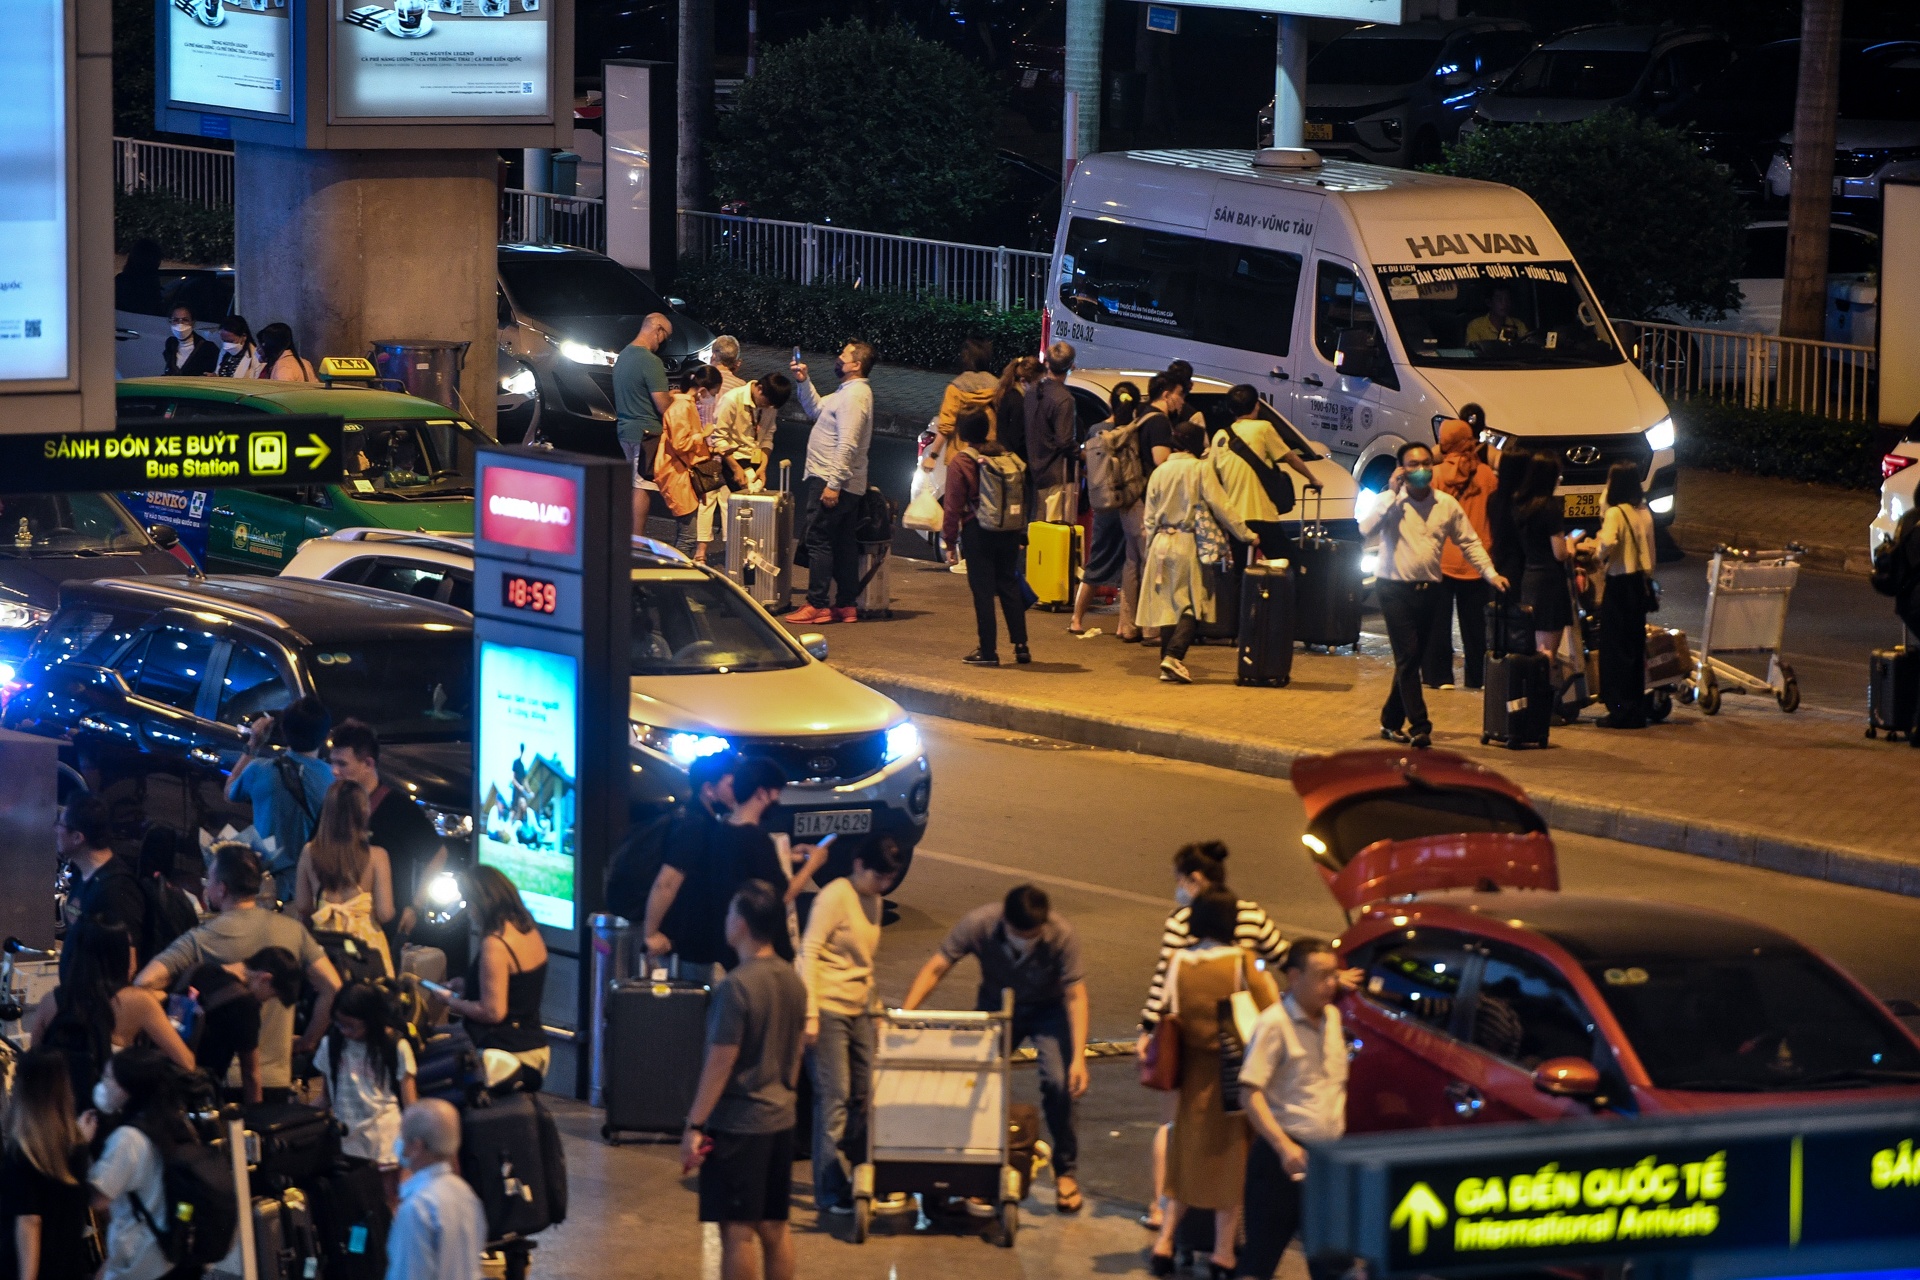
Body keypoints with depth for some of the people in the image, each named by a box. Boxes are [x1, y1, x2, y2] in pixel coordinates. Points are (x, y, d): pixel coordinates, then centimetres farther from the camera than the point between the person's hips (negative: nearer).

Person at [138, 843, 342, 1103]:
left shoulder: (199, 940, -6)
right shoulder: (293, 931, 2)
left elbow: (144, 983, -15)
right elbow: (332, 987, -3)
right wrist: (309, 1042, 8)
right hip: (276, 1081, 2)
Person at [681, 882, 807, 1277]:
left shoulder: (736, 987, -18)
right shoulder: (793, 982, 5)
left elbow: (720, 1063, -18)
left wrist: (694, 1125, -13)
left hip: (737, 1125, -8)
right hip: (780, 1119, 8)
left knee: (738, 1230, -3)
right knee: (775, 1227, 12)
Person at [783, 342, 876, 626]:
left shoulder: (854, 396, -17)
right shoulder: (849, 392, 16)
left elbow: (847, 444, -24)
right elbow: (816, 409, 30)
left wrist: (833, 484, -27)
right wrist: (803, 382, 17)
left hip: (829, 482, -11)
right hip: (843, 484, 11)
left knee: (819, 542, -8)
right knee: (843, 544, 11)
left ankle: (816, 605, -9)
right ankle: (847, 604, 14)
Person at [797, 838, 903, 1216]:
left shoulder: (873, 901, 14)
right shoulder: (835, 897, -12)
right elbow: (809, 953, -15)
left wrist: (874, 1007, 19)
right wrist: (810, 1014, -20)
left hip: (858, 1012, 8)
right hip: (828, 1010, -8)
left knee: (863, 1097, 9)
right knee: (834, 1097, -8)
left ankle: (859, 1181, 19)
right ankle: (832, 1193, -5)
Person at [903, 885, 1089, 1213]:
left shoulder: (1062, 936, -32)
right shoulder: (979, 924, -29)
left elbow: (1075, 996, -26)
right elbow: (935, 968, -23)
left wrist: (1078, 1058, -32)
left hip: (1047, 1010, -2)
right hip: (996, 1006, 2)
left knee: (1058, 1082, -19)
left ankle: (1064, 1171, -1)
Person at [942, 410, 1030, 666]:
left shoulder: (959, 462, -7)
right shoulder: (1004, 456, 6)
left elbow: (953, 505, -9)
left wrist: (951, 542, -3)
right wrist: (1019, 533, 16)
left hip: (978, 532, -5)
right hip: (1009, 531, 5)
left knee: (982, 590, 0)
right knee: (1009, 587, 11)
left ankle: (988, 650, -1)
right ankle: (1021, 646, 9)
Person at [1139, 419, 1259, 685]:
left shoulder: (1159, 472, 7)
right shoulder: (1200, 470, -8)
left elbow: (1149, 517, 12)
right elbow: (1221, 507, -9)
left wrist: (1150, 550, 20)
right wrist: (1246, 535, -2)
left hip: (1161, 544, 5)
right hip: (1190, 545, -5)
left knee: (1168, 604, 9)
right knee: (1192, 604, -3)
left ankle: (1168, 664, 6)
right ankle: (1174, 656, -20)